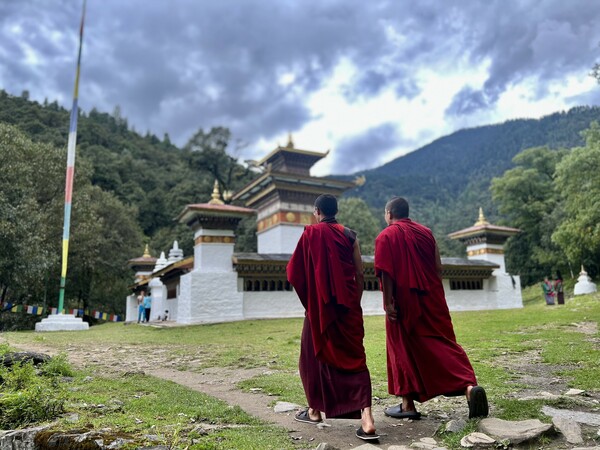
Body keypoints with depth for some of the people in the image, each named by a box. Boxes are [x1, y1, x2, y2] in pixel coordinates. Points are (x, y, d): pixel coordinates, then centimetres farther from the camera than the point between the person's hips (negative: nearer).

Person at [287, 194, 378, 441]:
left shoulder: (311, 233, -4)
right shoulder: (349, 235, 4)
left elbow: (295, 272, -4)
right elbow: (360, 274, 4)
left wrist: (308, 299, 12)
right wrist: (355, 301, 15)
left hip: (320, 305, -2)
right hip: (348, 305, 3)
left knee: (315, 353, 14)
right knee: (354, 356, 4)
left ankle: (315, 410, 24)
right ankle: (366, 417, -7)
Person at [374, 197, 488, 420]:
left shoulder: (386, 237, -5)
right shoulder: (426, 232, 10)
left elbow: (386, 273, -14)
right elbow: (438, 268, 9)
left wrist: (388, 303, -12)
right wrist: (434, 294, 16)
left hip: (404, 303, -4)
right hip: (432, 300, 5)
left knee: (403, 350, 6)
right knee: (444, 343, 9)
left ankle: (408, 405, 12)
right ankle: (469, 386, -9)